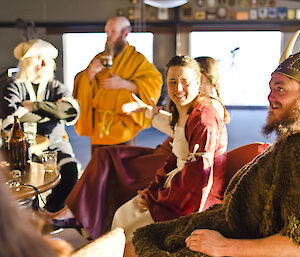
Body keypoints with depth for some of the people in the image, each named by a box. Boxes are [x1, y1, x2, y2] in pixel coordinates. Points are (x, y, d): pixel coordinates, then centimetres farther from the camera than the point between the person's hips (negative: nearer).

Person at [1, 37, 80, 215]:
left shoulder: (56, 87, 12)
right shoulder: (15, 88, 5)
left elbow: (72, 110, -9)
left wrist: (34, 106, -10)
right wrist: (51, 113, -7)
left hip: (55, 144, 2)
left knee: (70, 168, -25)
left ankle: (49, 213, -5)